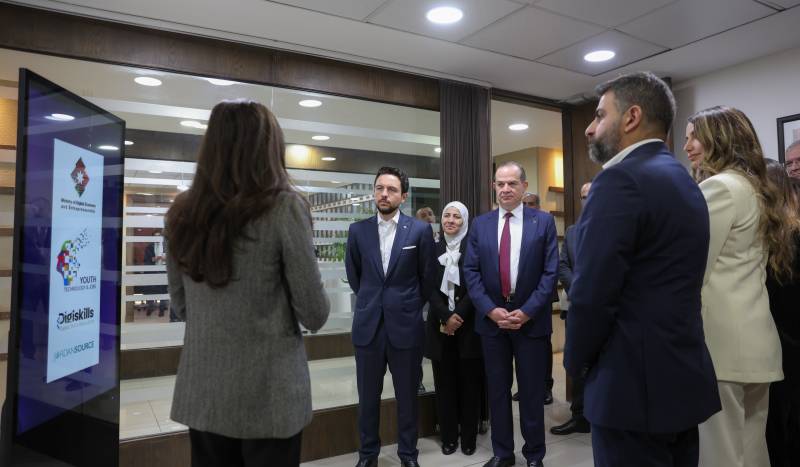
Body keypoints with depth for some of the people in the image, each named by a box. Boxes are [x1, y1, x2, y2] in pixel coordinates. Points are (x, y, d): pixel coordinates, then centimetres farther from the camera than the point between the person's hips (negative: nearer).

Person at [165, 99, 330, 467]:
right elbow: (315, 315, -11)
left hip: (200, 391, 5)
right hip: (267, 394, -4)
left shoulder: (181, 212, 0)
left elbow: (181, 306, 11)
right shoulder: (283, 207, -16)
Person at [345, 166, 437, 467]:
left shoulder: (420, 230, -4)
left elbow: (428, 276, 5)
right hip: (368, 324, 2)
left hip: (406, 325, -2)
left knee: (407, 396, 11)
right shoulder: (358, 230, 2)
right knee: (368, 396, 12)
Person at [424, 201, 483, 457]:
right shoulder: (434, 249, 8)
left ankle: (469, 437, 17)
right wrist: (446, 316, -12)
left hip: (469, 324, -2)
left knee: (469, 381, 4)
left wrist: (459, 315, -15)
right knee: (445, 382, 7)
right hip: (440, 324, 3)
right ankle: (448, 436, 19)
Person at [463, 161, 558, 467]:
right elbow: (471, 271, 1)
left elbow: (550, 271, -6)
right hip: (491, 318, 2)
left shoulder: (544, 221, -1)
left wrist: (527, 311, -14)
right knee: (497, 390, 12)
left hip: (531, 319, -2)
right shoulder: (481, 224, 5)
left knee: (532, 391, 10)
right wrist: (490, 310, -11)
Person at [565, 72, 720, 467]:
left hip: (634, 383, -9)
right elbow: (668, 286, 13)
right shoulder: (685, 182, 12)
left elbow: (591, 294, -21)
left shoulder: (621, 179, -18)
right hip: (683, 376, 9)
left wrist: (576, 364, -5)